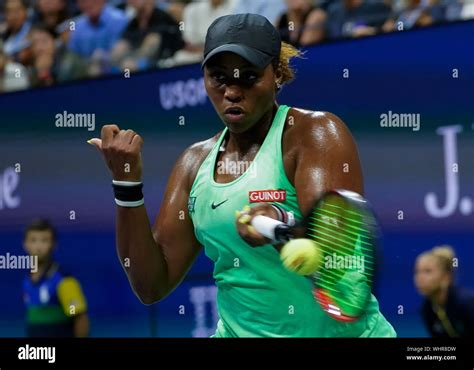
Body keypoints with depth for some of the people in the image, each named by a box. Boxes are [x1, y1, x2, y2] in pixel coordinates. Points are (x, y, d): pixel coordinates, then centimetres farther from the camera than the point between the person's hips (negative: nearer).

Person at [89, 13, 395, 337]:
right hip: (238, 331, 4)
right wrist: (127, 183, -7)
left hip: (338, 331, -4)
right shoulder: (195, 162, 6)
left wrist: (282, 226, -40)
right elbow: (152, 286, 2)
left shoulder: (316, 133, -10)